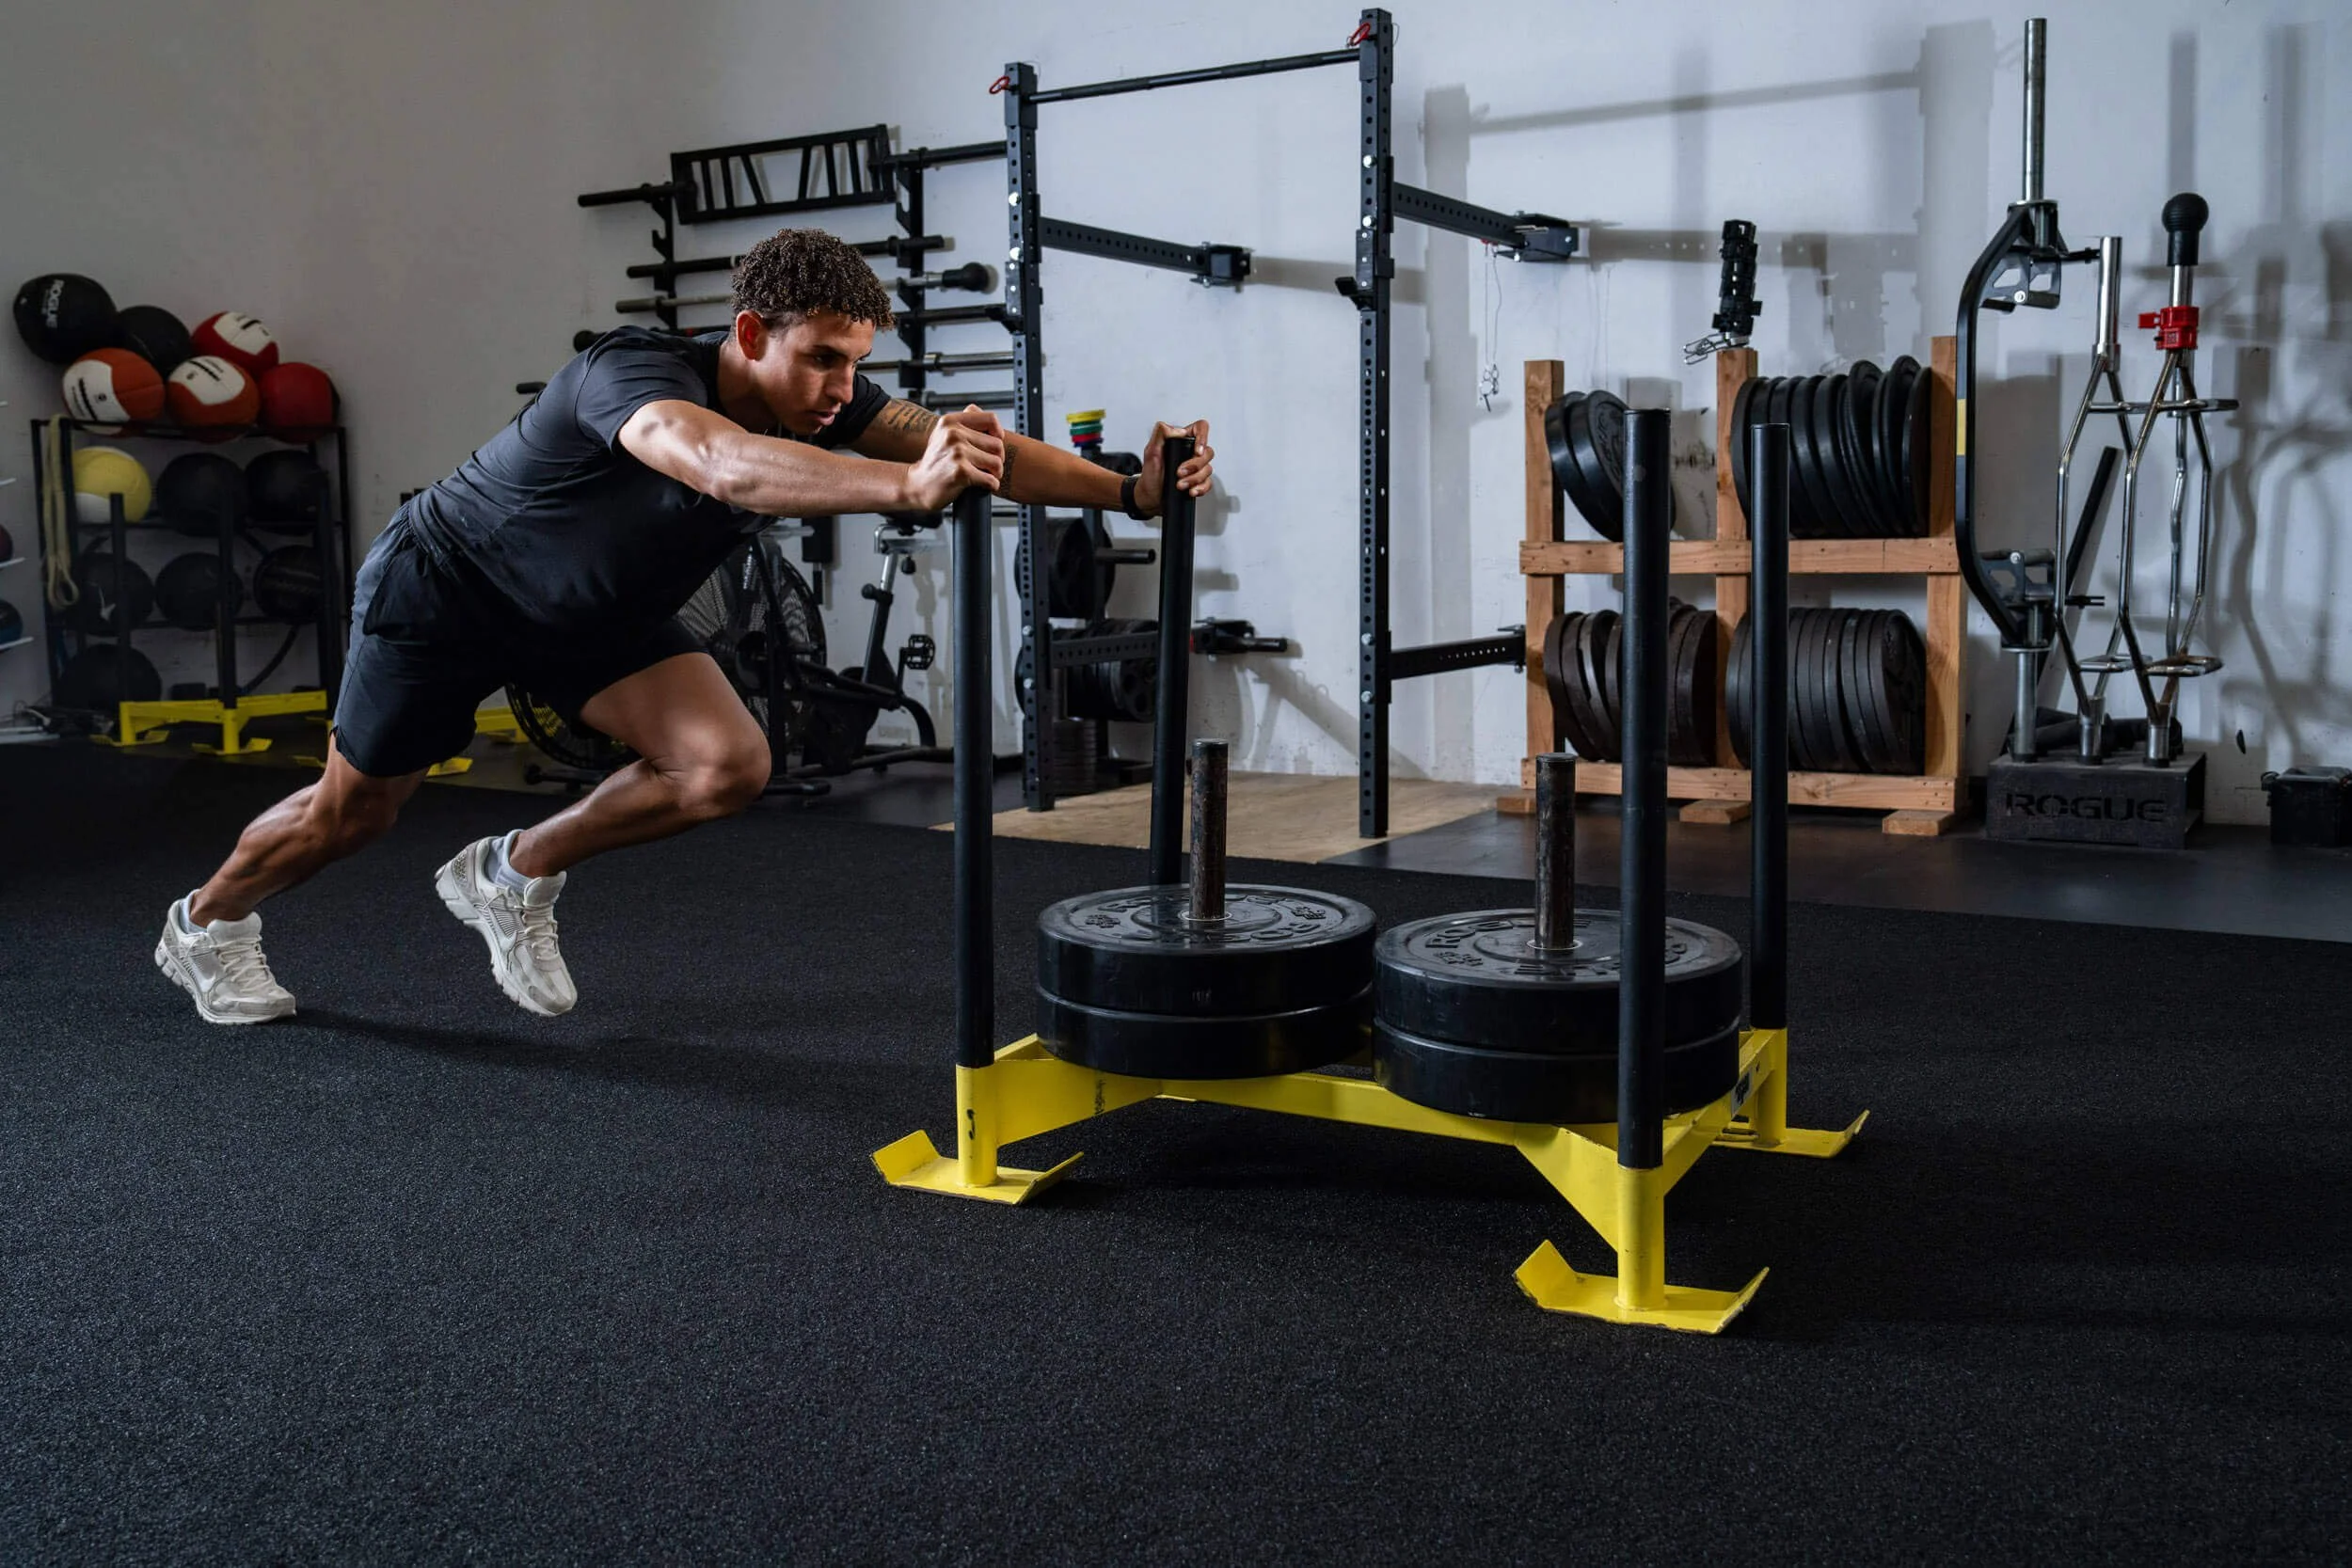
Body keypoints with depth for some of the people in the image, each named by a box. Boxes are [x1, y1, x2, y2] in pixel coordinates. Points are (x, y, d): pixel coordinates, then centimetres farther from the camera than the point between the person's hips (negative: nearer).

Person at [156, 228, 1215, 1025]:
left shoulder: (822, 400, -20)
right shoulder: (633, 375, -39)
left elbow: (969, 445, -32)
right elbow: (723, 465, -62)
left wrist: (1130, 491, -46)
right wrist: (908, 486, -76)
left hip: (593, 613, 6)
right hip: (445, 588, -6)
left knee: (728, 767, -15)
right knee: (352, 812, 11)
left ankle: (515, 876, 10)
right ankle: (206, 923, 43)